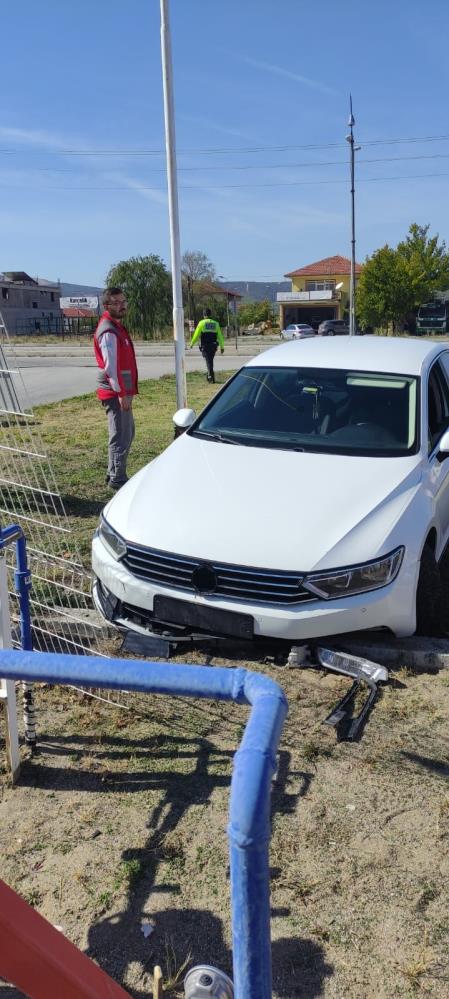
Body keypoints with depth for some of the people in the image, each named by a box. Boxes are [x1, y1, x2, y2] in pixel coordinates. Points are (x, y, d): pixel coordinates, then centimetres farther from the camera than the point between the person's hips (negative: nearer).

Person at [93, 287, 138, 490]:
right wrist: (121, 393, -22)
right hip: (115, 393, -11)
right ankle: (117, 479, 3)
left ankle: (114, 474, 28)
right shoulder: (109, 332, -16)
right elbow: (110, 365, -21)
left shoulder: (117, 327, 17)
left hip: (121, 391, 11)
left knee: (127, 433, 19)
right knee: (121, 436, -5)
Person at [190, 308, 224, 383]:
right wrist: (222, 346, 9)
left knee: (208, 361, -3)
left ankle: (211, 376, -16)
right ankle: (209, 375, 26)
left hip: (205, 346, -3)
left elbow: (196, 334, -3)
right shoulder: (215, 323, 7)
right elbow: (220, 336, 5)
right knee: (210, 360, 18)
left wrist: (192, 343, 9)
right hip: (213, 346, 3)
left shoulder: (202, 323, -3)